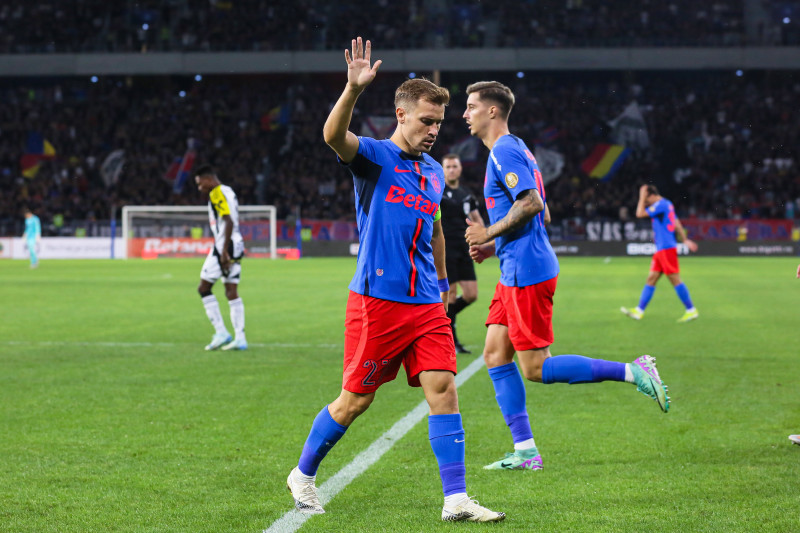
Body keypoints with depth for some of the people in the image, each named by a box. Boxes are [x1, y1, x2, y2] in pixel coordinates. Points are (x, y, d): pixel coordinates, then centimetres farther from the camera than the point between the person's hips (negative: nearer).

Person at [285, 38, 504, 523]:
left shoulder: (434, 172, 15)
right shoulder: (375, 157, -5)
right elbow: (334, 136, -27)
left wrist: (443, 287, 30)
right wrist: (354, 89, -42)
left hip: (426, 303, 6)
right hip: (377, 300, -6)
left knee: (444, 389, -6)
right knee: (356, 400, 2)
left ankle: (456, 500, -5)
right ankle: (303, 475, 23)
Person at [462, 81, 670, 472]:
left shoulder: (504, 151, -12)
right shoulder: (515, 151, 19)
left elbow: (532, 203, -24)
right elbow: (542, 214, 23)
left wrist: (489, 233, -14)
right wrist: (493, 247, 19)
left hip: (527, 271, -10)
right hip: (517, 271, 10)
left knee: (536, 369, -8)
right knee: (495, 355, 8)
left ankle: (633, 372, -7)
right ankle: (525, 451, 7)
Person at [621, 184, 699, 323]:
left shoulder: (660, 205, -13)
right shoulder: (667, 204, 18)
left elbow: (640, 214, -16)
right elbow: (677, 224, 23)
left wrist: (642, 196, -8)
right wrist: (685, 240, 27)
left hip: (666, 248, -10)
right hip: (661, 249, 10)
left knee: (675, 279, -7)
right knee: (651, 279, 6)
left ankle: (691, 311, -3)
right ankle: (639, 311, 5)